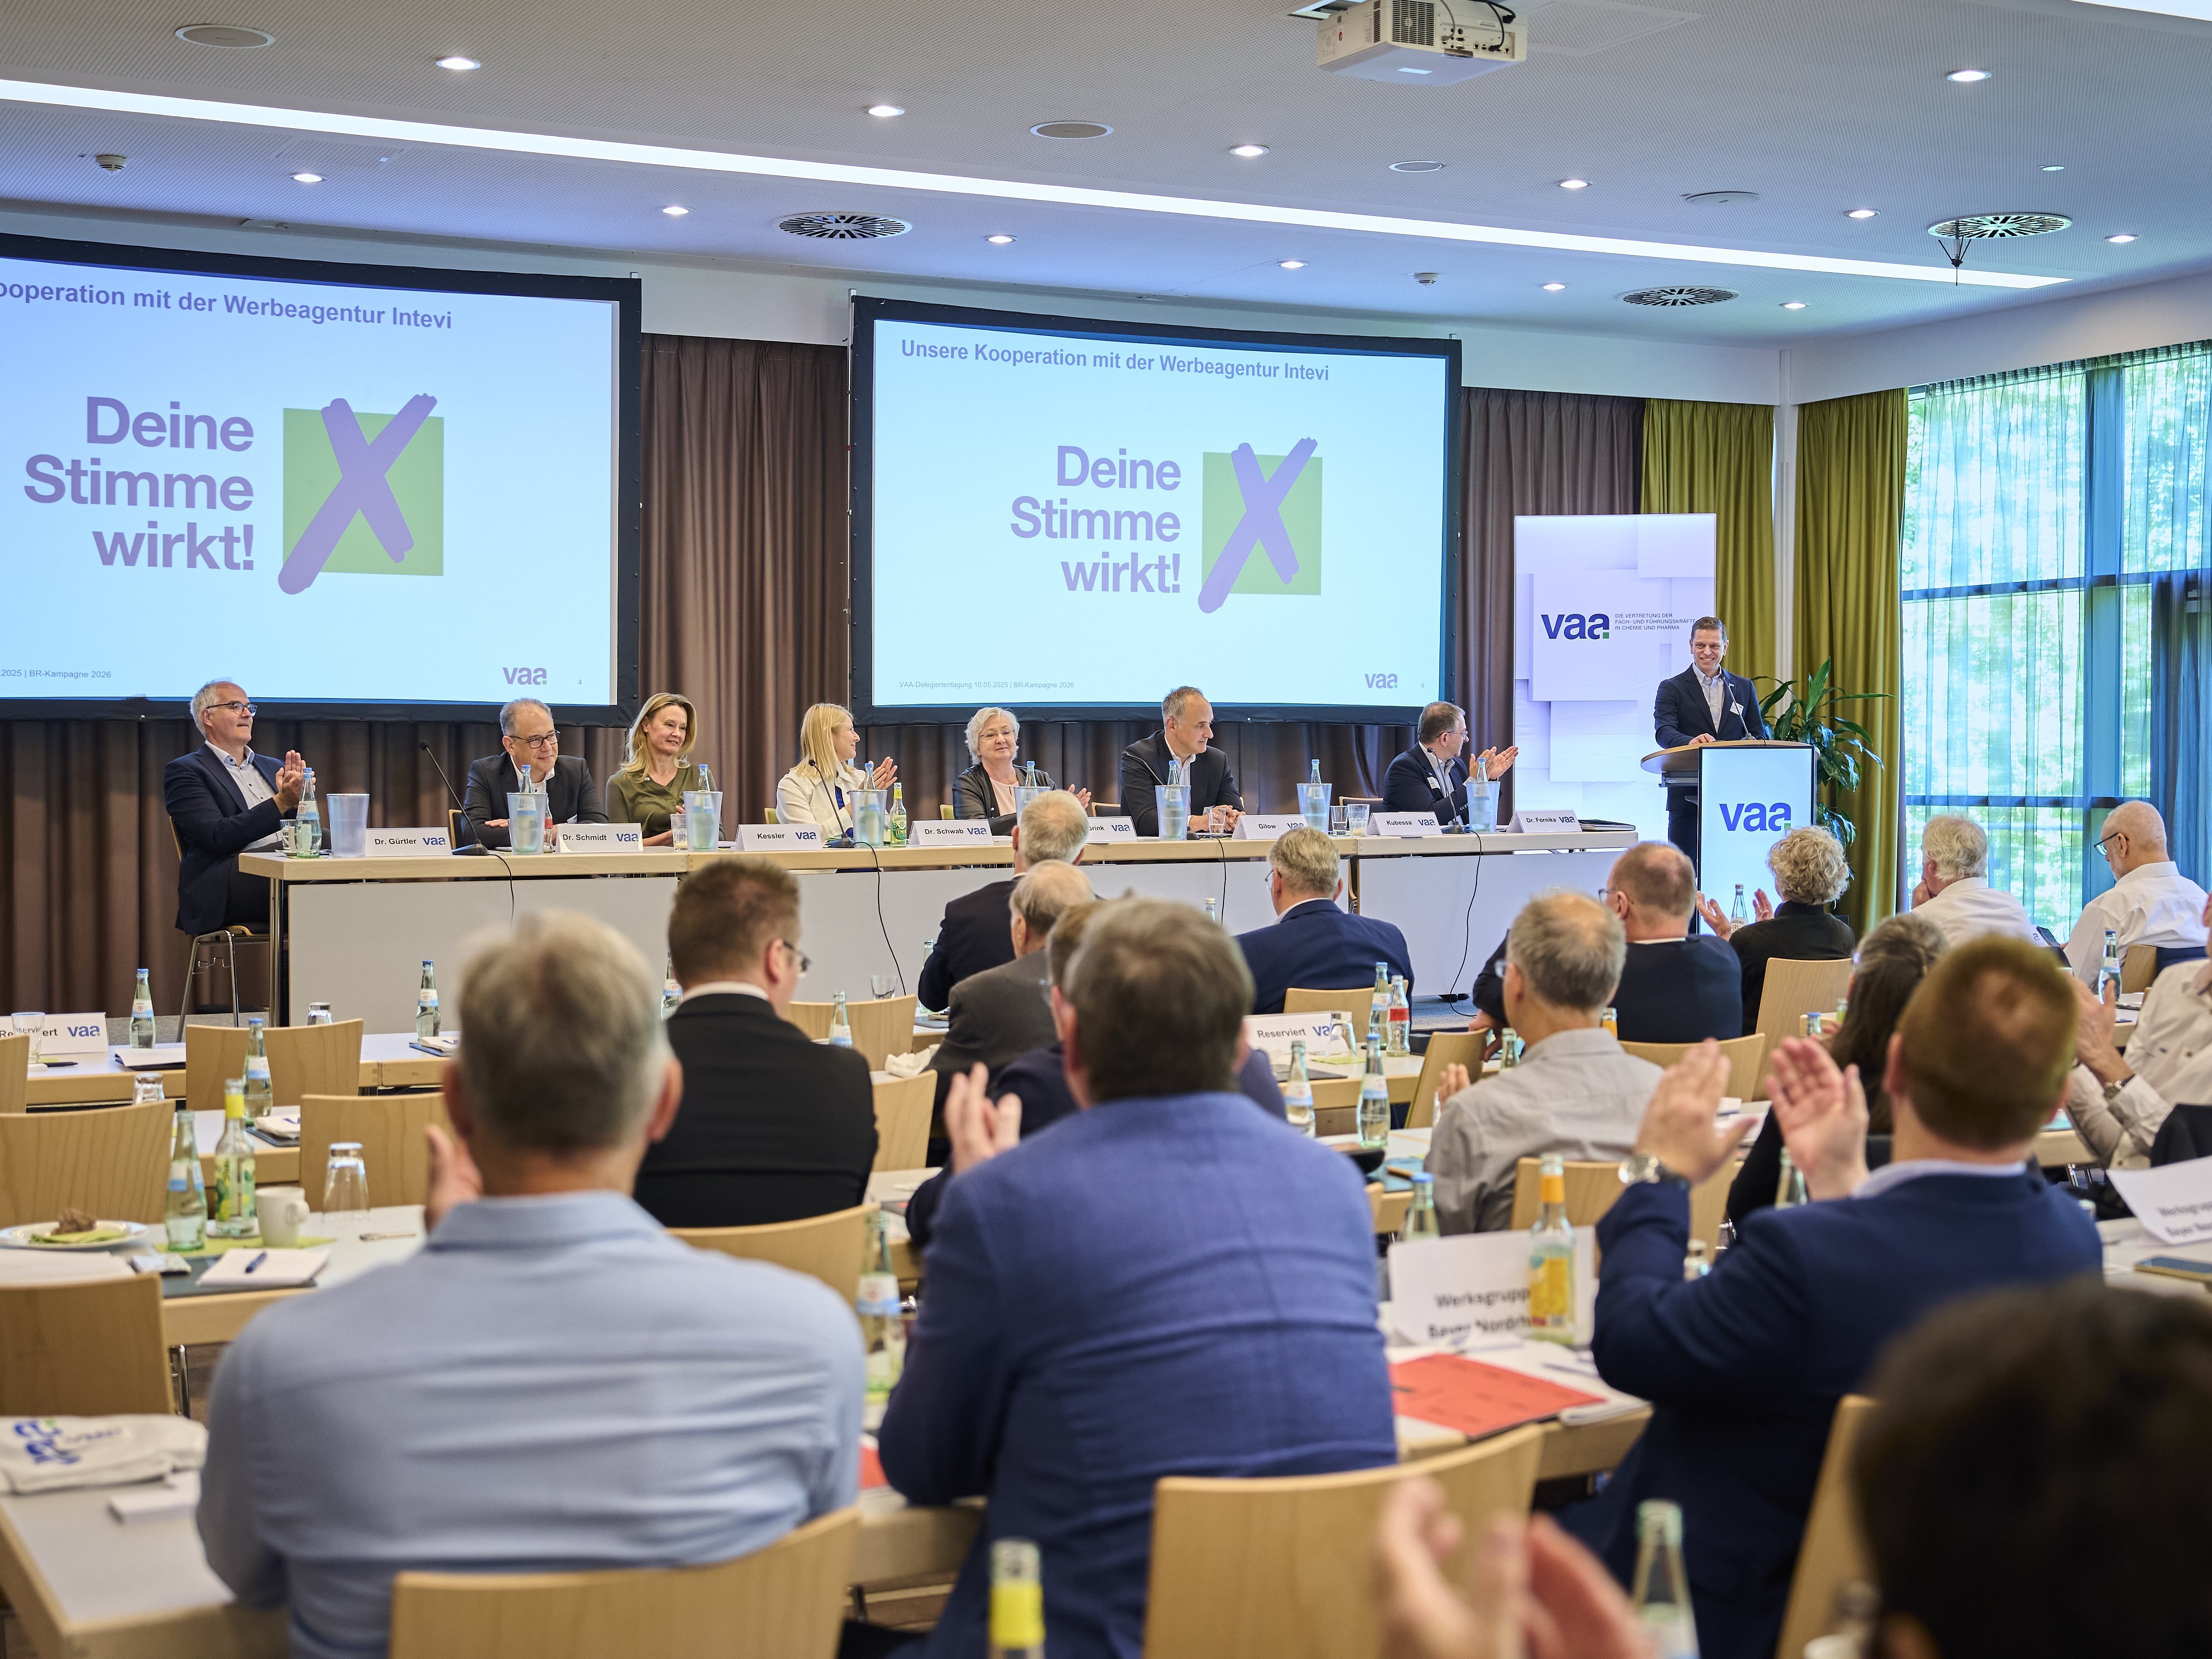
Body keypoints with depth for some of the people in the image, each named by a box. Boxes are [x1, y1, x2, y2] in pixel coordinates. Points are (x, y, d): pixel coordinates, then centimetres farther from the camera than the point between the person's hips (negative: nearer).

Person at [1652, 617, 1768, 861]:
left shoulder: (1744, 688, 15)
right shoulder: (1672, 689, 5)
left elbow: (1759, 736, 15)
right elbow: (1663, 731, -10)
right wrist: (1691, 742, -32)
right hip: (1688, 796, -2)